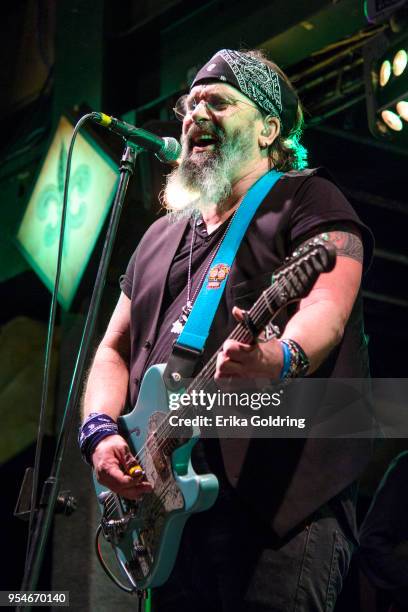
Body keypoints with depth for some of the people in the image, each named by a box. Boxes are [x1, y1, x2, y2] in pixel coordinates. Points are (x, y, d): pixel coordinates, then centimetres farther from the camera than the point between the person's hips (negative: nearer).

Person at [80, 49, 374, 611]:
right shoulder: (160, 237, 25)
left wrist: (281, 358, -36)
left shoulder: (307, 198, 5)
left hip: (283, 500, -6)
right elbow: (114, 349, 24)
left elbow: (327, 309, -13)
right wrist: (100, 433, 3)